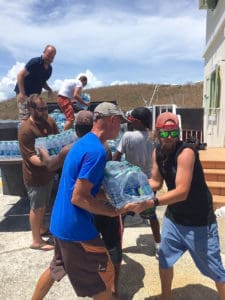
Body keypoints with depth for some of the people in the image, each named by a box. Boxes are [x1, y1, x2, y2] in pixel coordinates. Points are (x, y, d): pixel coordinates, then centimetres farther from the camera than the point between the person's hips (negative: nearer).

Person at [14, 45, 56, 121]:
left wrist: (49, 89, -1)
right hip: (24, 93, -8)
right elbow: (20, 75, -17)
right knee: (25, 118, -14)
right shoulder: (34, 62, -16)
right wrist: (22, 93, -26)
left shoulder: (49, 69, 7)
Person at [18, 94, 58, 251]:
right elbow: (31, 157, -27)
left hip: (48, 172, 7)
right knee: (37, 207, 9)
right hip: (35, 176, -7)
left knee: (44, 204, 24)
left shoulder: (49, 121, -4)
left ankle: (41, 228, 47)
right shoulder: (26, 130, -25)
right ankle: (36, 240, 28)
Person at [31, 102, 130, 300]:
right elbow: (79, 198, -26)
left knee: (57, 267, 30)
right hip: (76, 227, -9)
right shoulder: (96, 151, -24)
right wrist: (115, 211, -17)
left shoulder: (83, 143, 7)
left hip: (61, 221, 10)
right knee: (104, 278, 10)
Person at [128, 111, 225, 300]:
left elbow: (182, 192, -33)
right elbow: (156, 182, 4)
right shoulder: (157, 152, -5)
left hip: (199, 220, -6)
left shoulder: (186, 152, -28)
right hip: (173, 217, 7)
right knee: (164, 259, 19)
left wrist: (151, 203, -41)